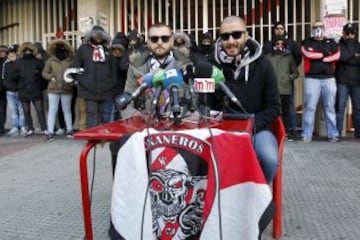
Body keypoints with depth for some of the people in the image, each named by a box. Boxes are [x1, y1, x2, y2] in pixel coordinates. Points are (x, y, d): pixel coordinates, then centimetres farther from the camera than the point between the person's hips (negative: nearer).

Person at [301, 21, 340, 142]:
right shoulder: (307, 42, 10)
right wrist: (324, 54, -1)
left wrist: (321, 58, -7)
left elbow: (337, 55, -1)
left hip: (329, 78, 2)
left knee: (330, 107, 5)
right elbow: (308, 54, -10)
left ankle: (333, 134, 9)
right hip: (312, 78, -2)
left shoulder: (331, 42, 16)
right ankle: (307, 135, -1)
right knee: (309, 107, -4)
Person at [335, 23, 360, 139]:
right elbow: (341, 56, -13)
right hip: (342, 82, -3)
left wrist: (348, 59, -10)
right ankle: (337, 133, 2)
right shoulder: (338, 46, 6)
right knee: (340, 108, -3)